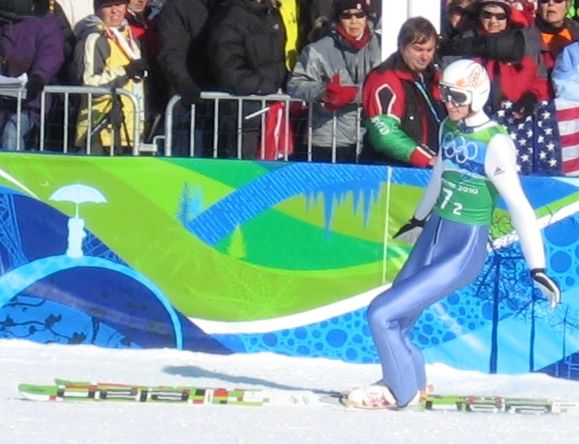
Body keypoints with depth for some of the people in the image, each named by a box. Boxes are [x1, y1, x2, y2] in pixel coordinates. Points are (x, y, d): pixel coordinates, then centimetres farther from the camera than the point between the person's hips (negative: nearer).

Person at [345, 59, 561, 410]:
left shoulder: (496, 144, -19)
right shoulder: (449, 128, 4)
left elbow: (519, 206, -21)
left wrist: (537, 268, -25)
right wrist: (419, 219, 38)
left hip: (464, 253, -7)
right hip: (432, 239, 7)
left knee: (382, 314, -11)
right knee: (393, 324, 8)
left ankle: (401, 390, 11)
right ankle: (412, 380, 35)